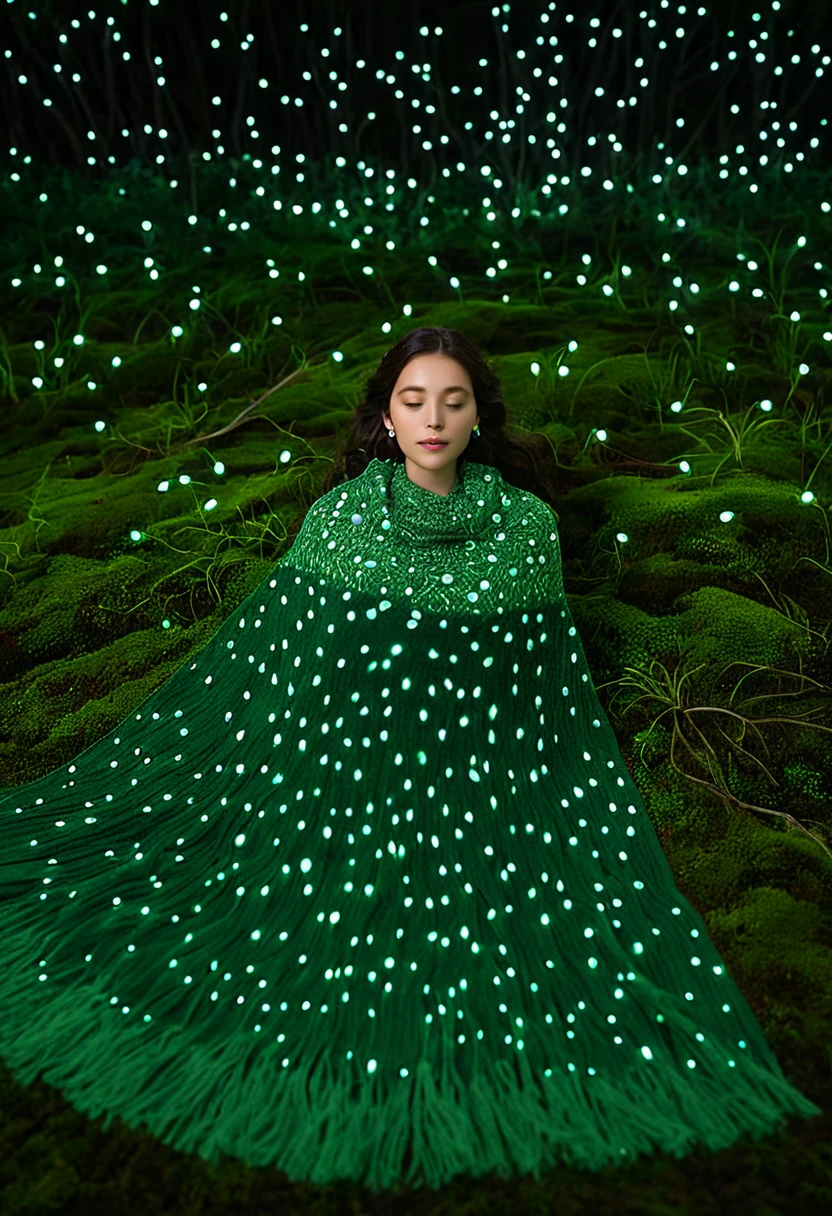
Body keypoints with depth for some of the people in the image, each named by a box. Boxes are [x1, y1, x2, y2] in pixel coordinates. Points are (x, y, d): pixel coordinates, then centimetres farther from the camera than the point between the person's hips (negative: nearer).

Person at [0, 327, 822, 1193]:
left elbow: (552, 677, 6)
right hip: (345, 760, 1)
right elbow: (268, 645, 7)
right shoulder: (341, 513, 0)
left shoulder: (526, 523, -2)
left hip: (480, 781, 0)